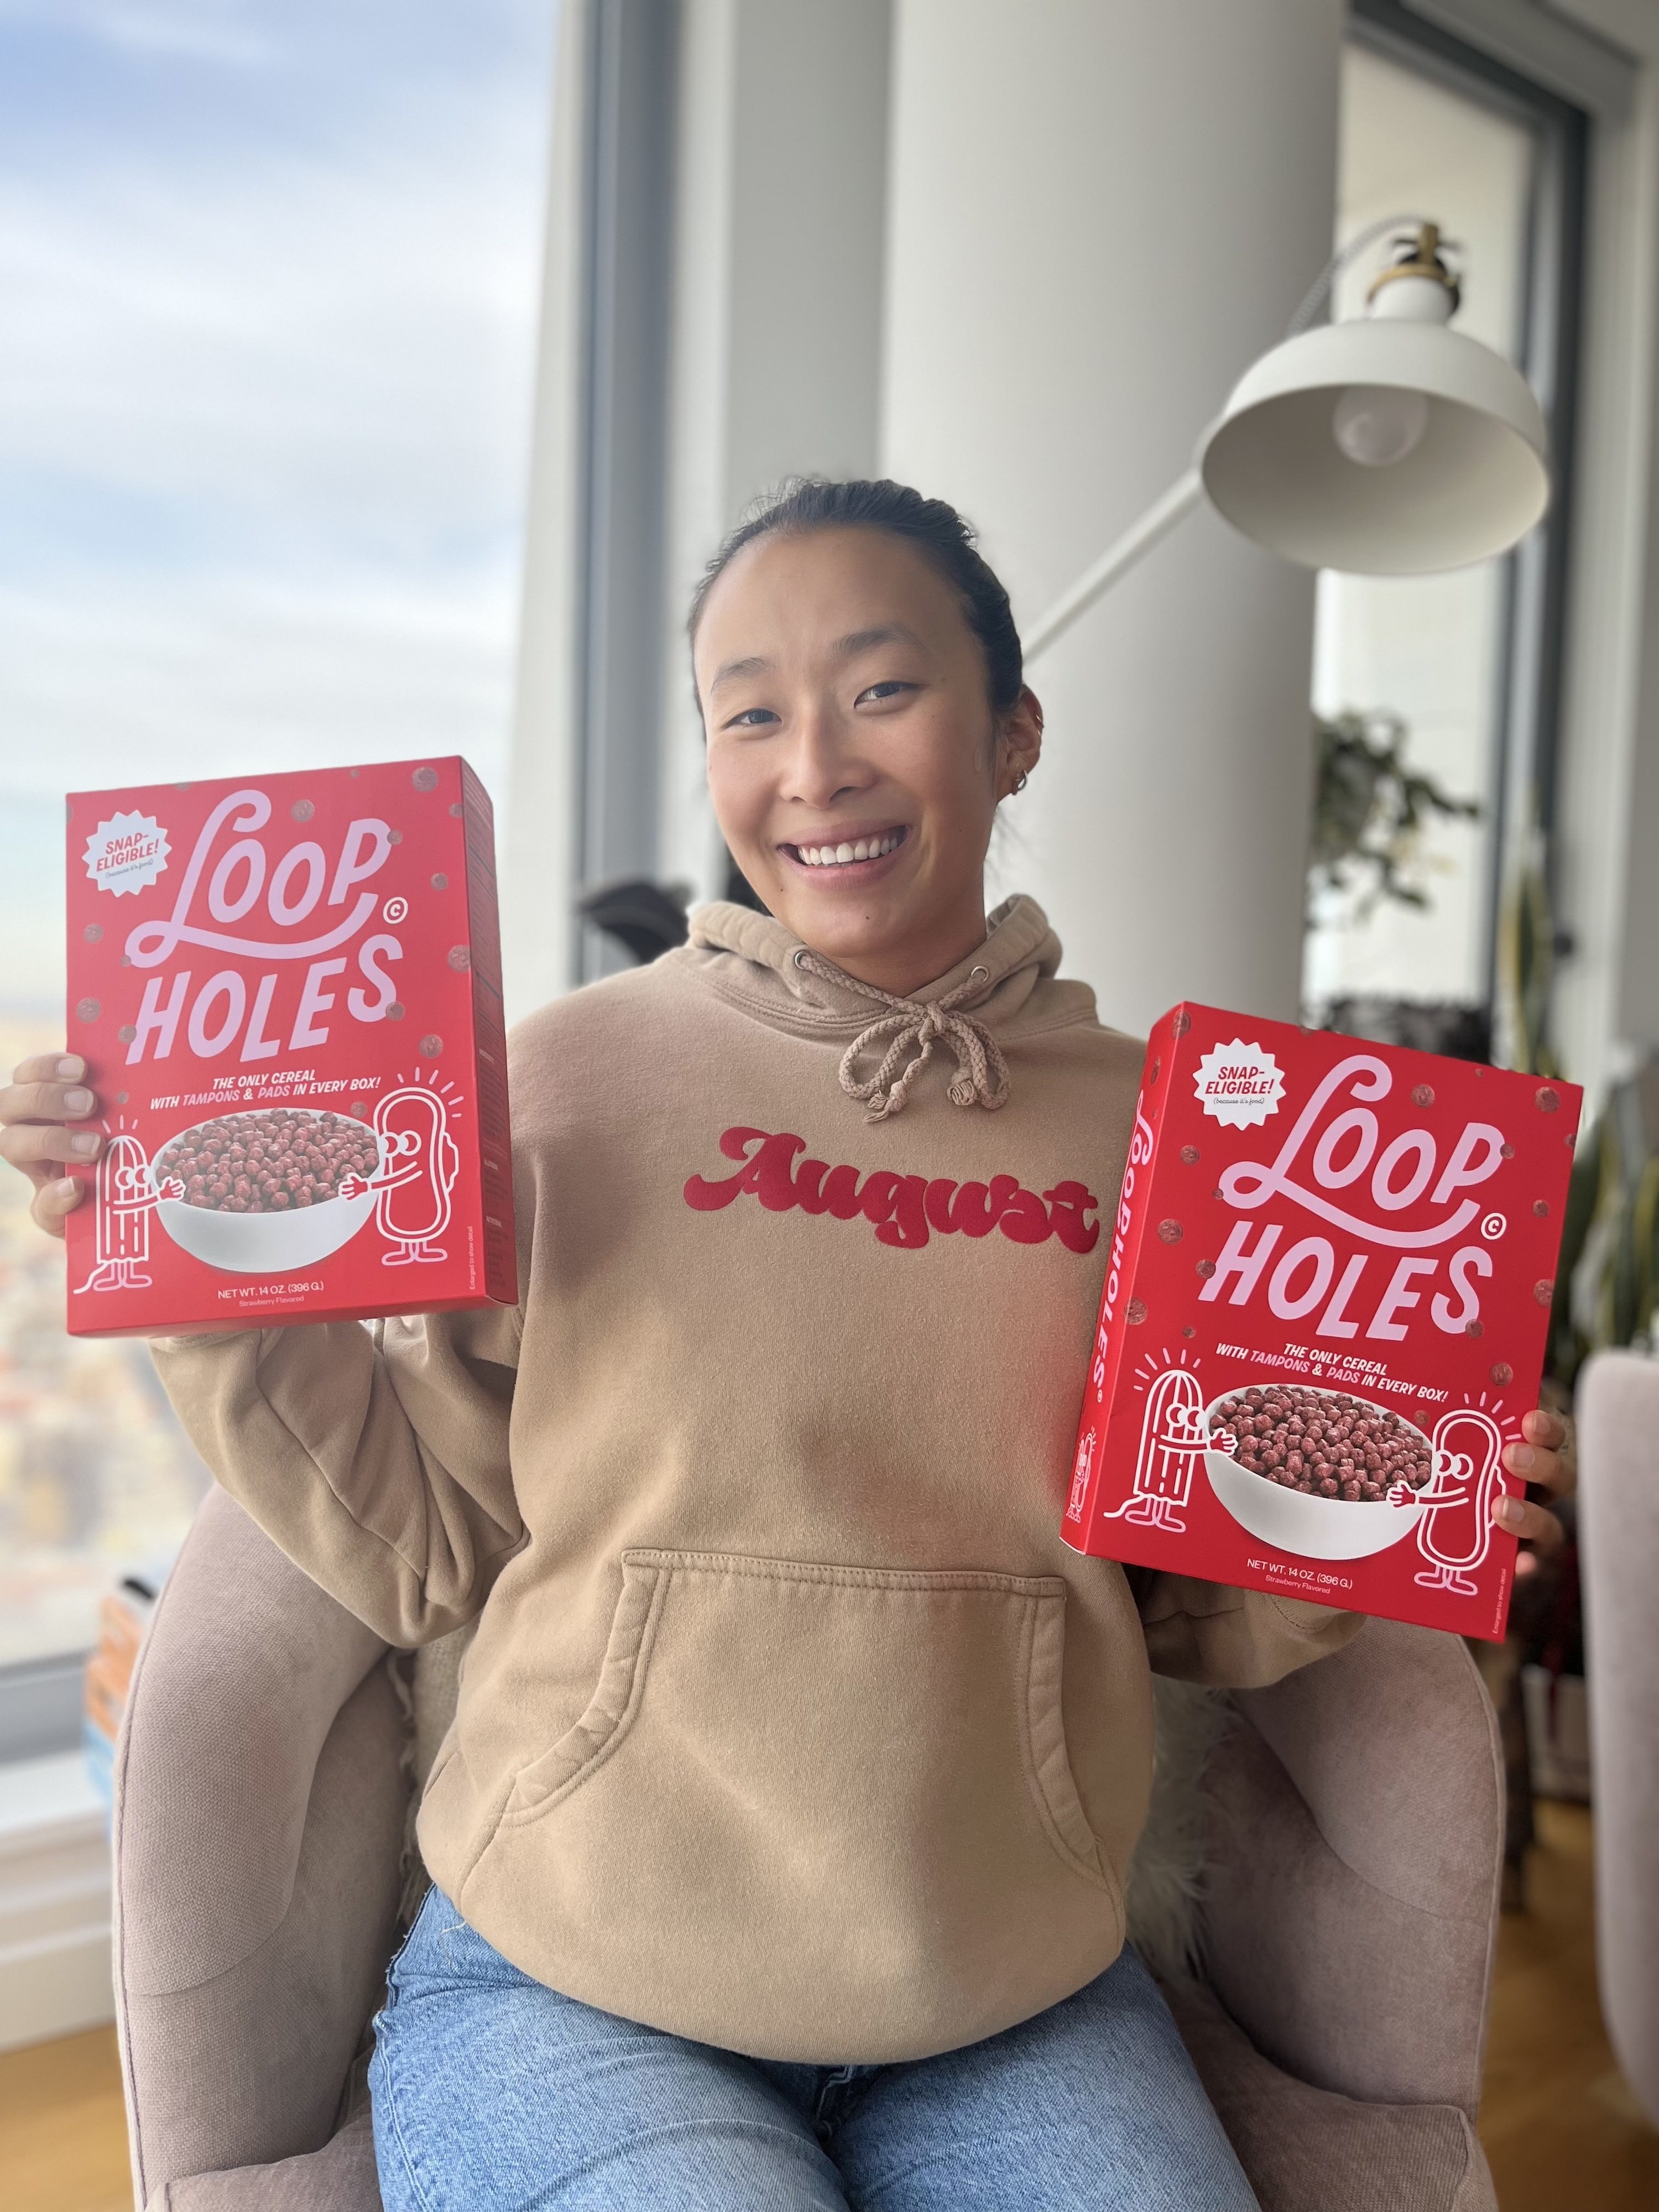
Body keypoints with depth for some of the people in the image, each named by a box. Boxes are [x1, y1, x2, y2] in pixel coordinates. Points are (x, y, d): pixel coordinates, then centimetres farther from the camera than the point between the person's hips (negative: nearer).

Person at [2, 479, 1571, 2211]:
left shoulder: (1147, 1129, -2)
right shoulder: (567, 1077, -7)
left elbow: (1186, 1615, 7)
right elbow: (416, 1549, -4)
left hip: (1019, 2011, 2)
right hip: (570, 1991, -1)